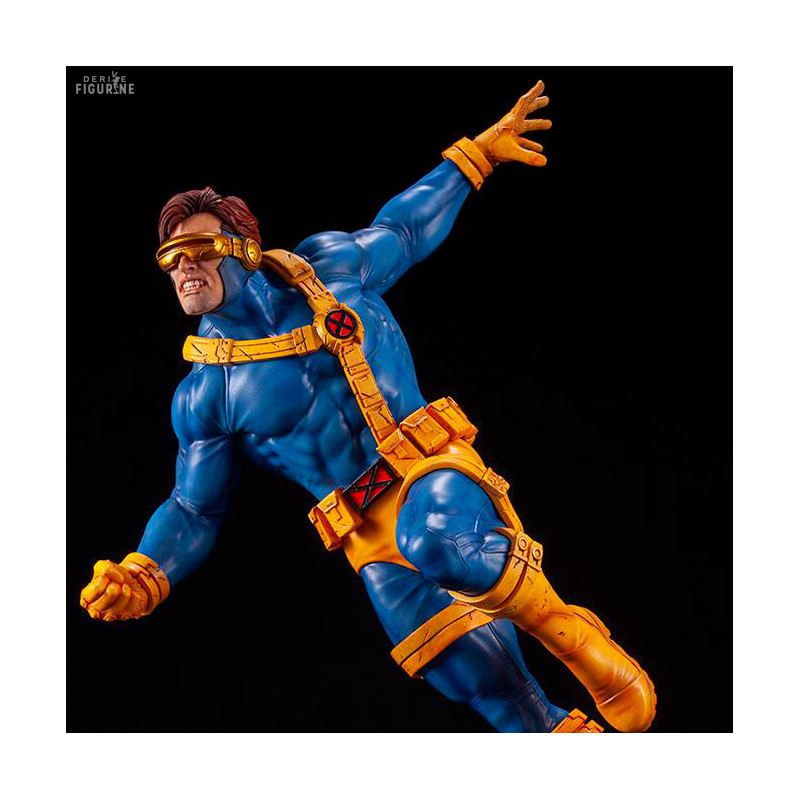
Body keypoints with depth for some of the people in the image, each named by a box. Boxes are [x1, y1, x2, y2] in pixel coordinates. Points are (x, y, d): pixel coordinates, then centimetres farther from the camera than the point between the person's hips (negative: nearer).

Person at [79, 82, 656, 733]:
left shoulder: (328, 266, 7)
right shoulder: (201, 398, 5)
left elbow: (406, 228, 24)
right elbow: (194, 509, 10)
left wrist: (476, 152, 27)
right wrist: (144, 576, -8)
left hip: (434, 473, 0)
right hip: (373, 540, 1)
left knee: (438, 541, -37)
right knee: (486, 682, -17)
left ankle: (574, 637, -13)